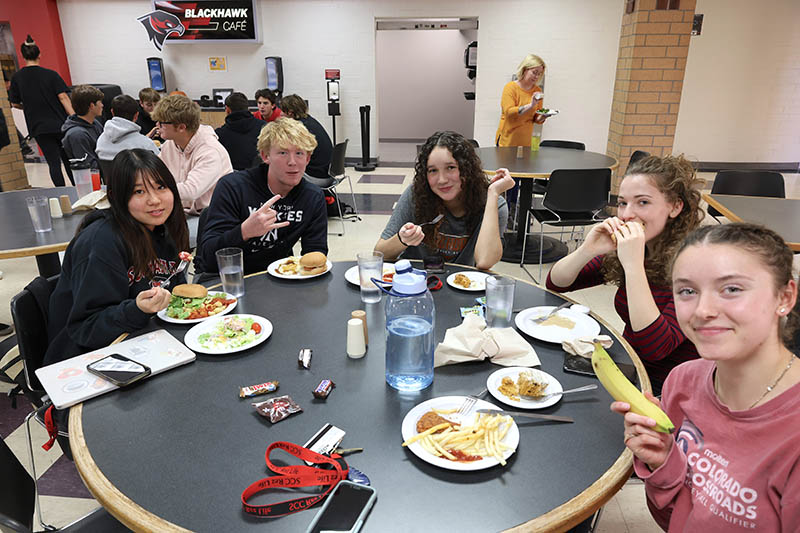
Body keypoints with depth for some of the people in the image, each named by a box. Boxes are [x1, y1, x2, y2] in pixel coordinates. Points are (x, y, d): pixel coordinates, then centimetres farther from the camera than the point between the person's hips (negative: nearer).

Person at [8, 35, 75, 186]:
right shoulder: (50, 74, -4)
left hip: (39, 127, 0)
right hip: (60, 123, 0)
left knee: (53, 163, 2)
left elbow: (15, 103, 6)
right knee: (68, 159, 14)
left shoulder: (17, 78, 1)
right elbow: (63, 96, -11)